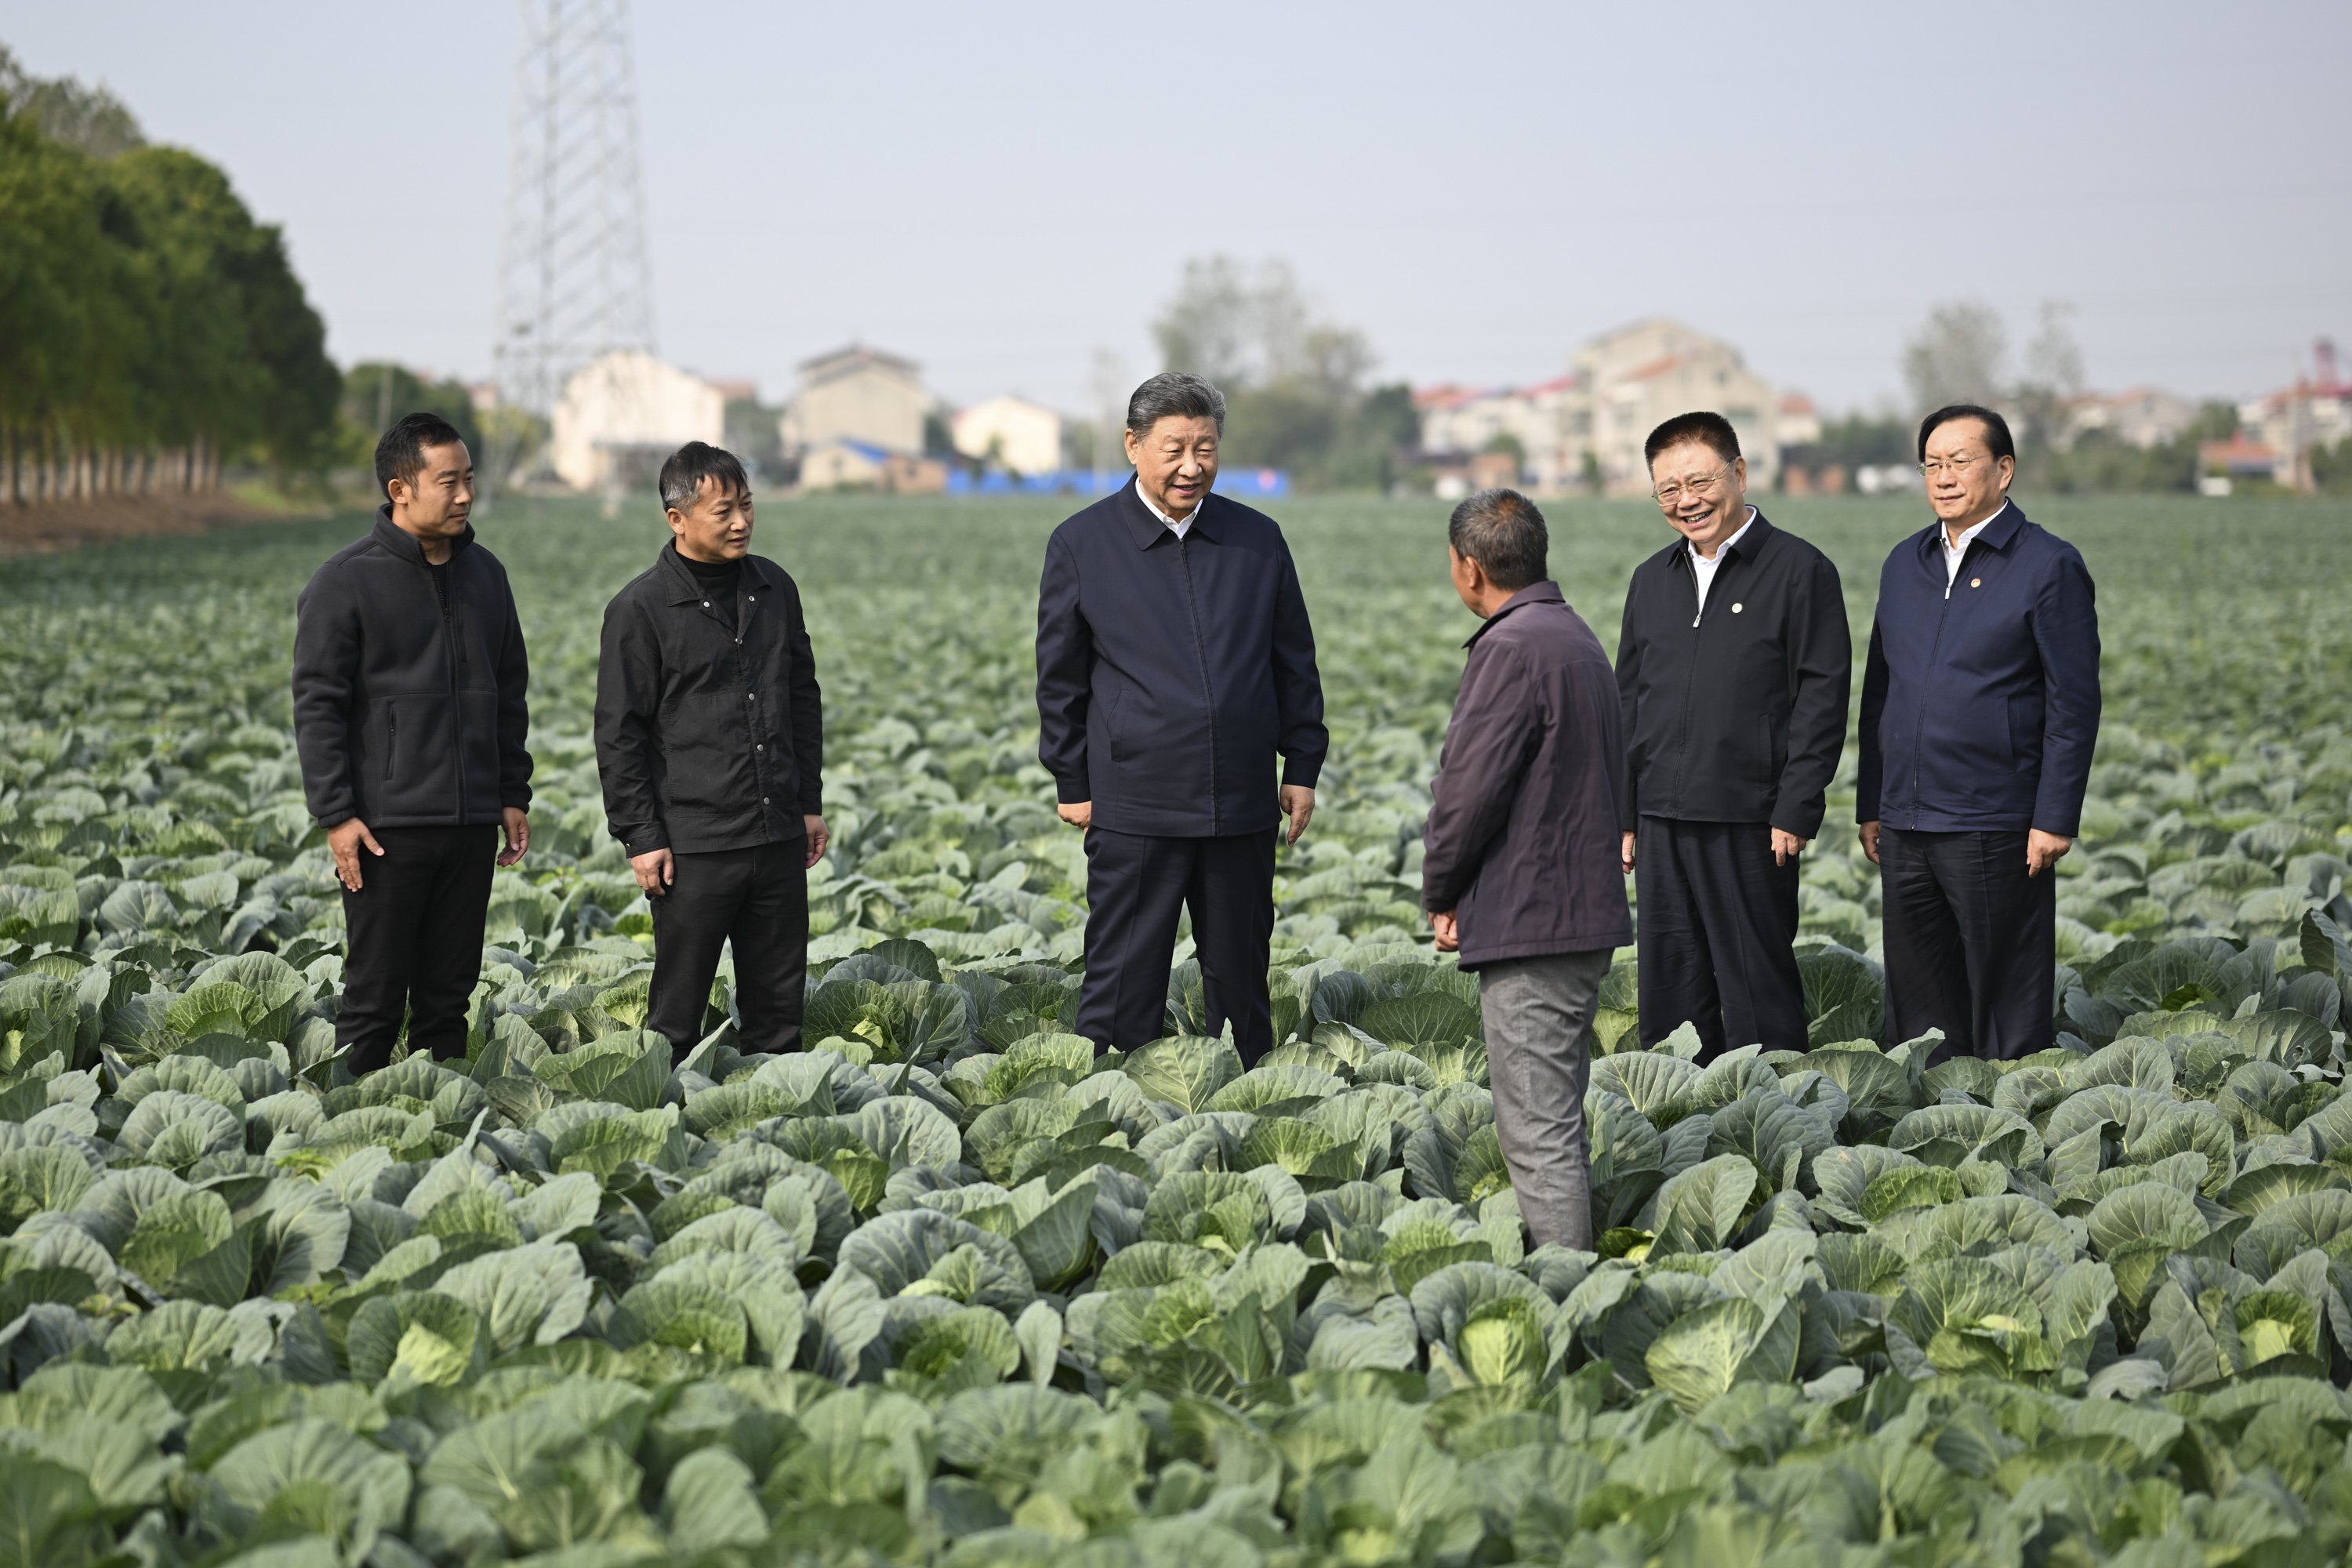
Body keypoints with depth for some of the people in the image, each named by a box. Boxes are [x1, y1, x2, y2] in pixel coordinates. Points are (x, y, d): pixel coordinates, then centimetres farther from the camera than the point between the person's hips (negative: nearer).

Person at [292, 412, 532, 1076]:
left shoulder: (485, 574, 11)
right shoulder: (346, 582, -7)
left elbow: (510, 693, 18)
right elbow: (317, 705, -7)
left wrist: (514, 794, 13)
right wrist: (336, 814, -13)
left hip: (472, 824, 5)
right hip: (387, 826, -5)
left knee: (450, 994, 10)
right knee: (374, 996, -1)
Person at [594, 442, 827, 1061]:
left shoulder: (775, 588, 10)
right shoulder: (640, 609, -7)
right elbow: (619, 732, -5)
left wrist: (811, 801, 15)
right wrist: (640, 836, -9)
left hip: (779, 837, 5)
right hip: (695, 846, -5)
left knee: (778, 1008, 10)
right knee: (676, 1014, 1)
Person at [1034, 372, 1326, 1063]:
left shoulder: (1258, 539, 8)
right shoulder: (1081, 544, 0)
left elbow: (1294, 662, 13)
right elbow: (1060, 675, 4)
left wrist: (1301, 767, 9)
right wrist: (1073, 784, 2)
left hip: (1242, 804, 3)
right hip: (1134, 807, -3)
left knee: (1240, 977, 12)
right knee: (1124, 980, -1)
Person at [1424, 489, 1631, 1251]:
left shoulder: (1512, 647, -16)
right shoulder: (1578, 638, 16)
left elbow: (1470, 786, -17)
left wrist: (1441, 894, -1)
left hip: (1528, 924, -10)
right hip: (1586, 908, 10)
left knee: (1539, 1130, -7)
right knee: (1559, 1121, 17)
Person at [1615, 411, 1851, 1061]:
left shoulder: (1800, 571, -3)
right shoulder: (1651, 580, 15)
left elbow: (1823, 696, -7)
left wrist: (1795, 813, -13)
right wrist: (1624, 817, 14)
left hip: (1749, 824, -6)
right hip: (1663, 824, 6)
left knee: (1757, 990, -2)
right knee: (1670, 990, 9)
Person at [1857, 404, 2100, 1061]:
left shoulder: (2049, 566, -4)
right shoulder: (1905, 563, 14)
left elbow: (2075, 704, -7)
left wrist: (2055, 820, -12)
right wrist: (1870, 806, 15)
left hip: (1995, 829, -6)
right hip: (1905, 827, 6)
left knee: (2006, 1008, 1)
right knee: (1919, 1003, 11)